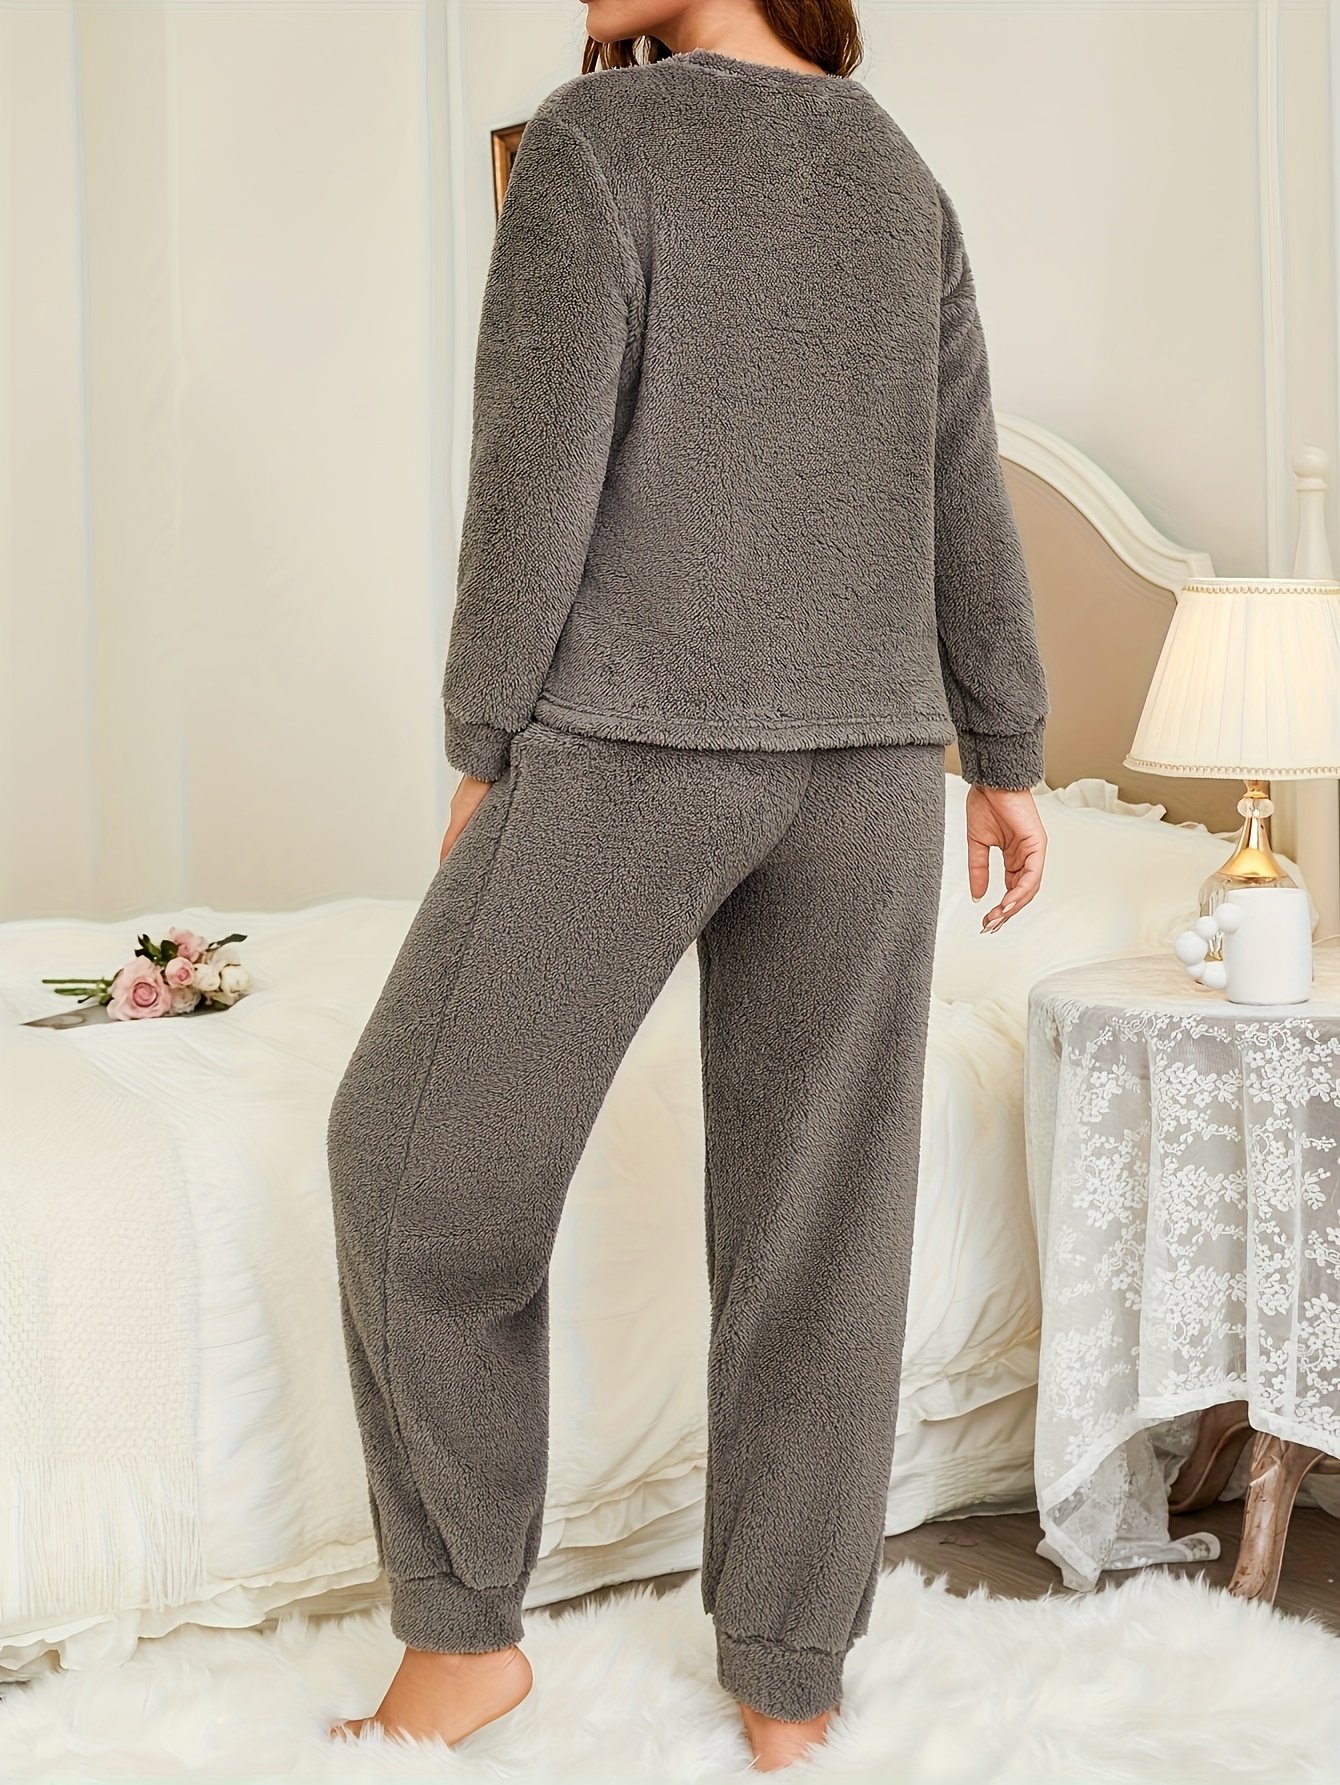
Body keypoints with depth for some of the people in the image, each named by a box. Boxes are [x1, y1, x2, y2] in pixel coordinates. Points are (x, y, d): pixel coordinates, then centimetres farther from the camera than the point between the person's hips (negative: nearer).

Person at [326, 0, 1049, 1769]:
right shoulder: (900, 175, 10)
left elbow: (538, 470, -12)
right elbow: (966, 498, 10)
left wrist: (485, 753, -3)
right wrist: (1009, 759, 17)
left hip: (629, 742, -5)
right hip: (864, 757, 5)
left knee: (426, 1153, 9)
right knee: (817, 1208, 8)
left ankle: (465, 1631, 14)